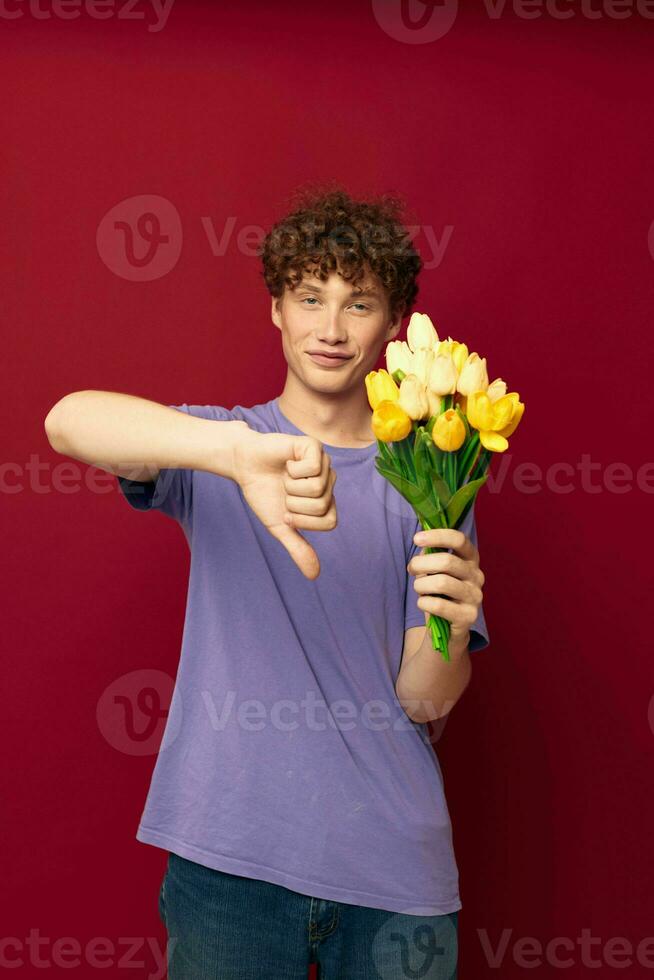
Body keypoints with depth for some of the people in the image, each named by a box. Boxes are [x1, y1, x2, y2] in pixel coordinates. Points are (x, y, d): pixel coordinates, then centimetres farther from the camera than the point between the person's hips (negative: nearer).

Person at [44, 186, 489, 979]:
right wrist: (241, 449, -39)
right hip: (230, 854, -1)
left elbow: (424, 701, -1)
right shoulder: (217, 450, -1)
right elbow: (69, 420, -23)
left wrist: (450, 626, -24)